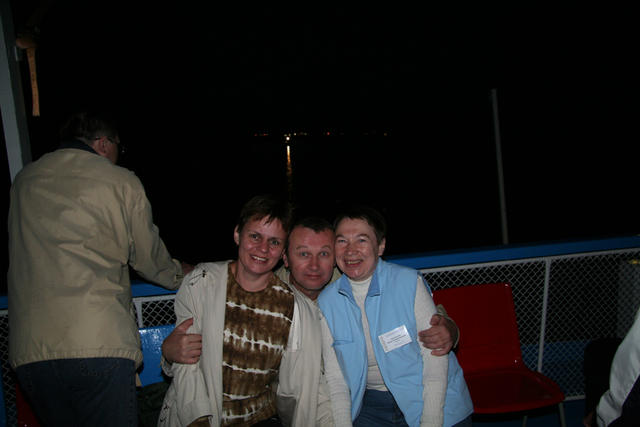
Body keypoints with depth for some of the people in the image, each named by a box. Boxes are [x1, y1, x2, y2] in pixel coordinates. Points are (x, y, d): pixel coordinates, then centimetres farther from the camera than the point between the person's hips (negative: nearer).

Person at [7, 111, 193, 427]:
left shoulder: (23, 181, 16)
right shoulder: (122, 181, 2)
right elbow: (149, 257, 11)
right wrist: (180, 274, 33)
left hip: (29, 349, 5)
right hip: (100, 344, -5)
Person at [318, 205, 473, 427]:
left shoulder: (409, 283, -14)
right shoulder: (327, 302, -5)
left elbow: (435, 357, -13)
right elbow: (334, 376, 0)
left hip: (434, 401, -2)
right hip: (372, 404, 3)